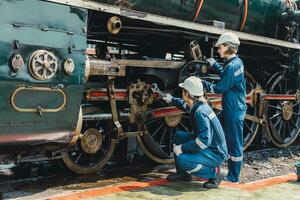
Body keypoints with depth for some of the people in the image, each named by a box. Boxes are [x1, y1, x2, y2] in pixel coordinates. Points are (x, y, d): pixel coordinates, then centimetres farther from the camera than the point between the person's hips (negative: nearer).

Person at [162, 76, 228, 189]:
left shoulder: (200, 112, -27)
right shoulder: (196, 105, 2)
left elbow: (204, 140, -34)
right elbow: (186, 105, 30)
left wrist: (182, 148, -26)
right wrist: (172, 100, 36)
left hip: (216, 153, -10)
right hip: (208, 146, 10)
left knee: (182, 160, -26)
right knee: (178, 136, 10)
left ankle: (214, 172, -5)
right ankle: (183, 173, 16)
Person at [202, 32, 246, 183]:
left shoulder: (232, 66, -21)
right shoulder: (237, 61, 9)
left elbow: (221, 88, -17)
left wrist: (203, 84, -8)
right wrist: (214, 64, 24)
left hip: (234, 111, -10)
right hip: (230, 108, 10)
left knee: (234, 143, 1)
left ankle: (234, 177, 12)